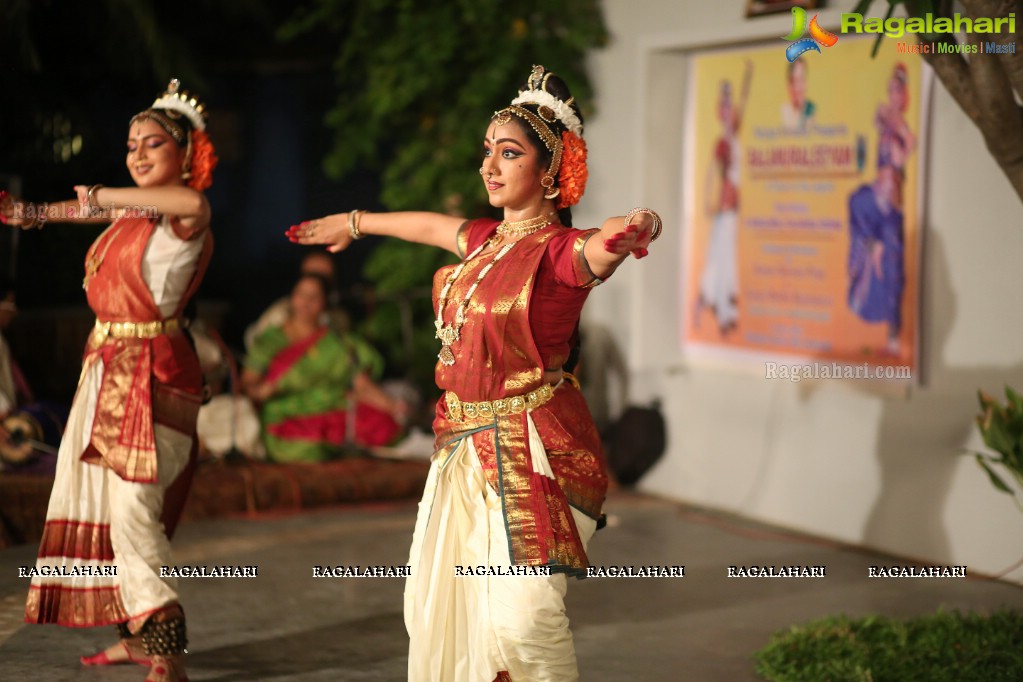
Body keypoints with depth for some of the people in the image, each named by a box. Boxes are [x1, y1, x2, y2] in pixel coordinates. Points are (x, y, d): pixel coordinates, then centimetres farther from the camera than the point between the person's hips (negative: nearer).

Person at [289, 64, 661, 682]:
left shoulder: (561, 252, -12)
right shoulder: (485, 240, 11)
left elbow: (606, 243, -34)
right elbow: (427, 225, 31)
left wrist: (637, 225, -58)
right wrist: (353, 223, 47)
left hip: (531, 450, -8)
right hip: (466, 444, 8)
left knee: (519, 618, -18)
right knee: (434, 602, 13)